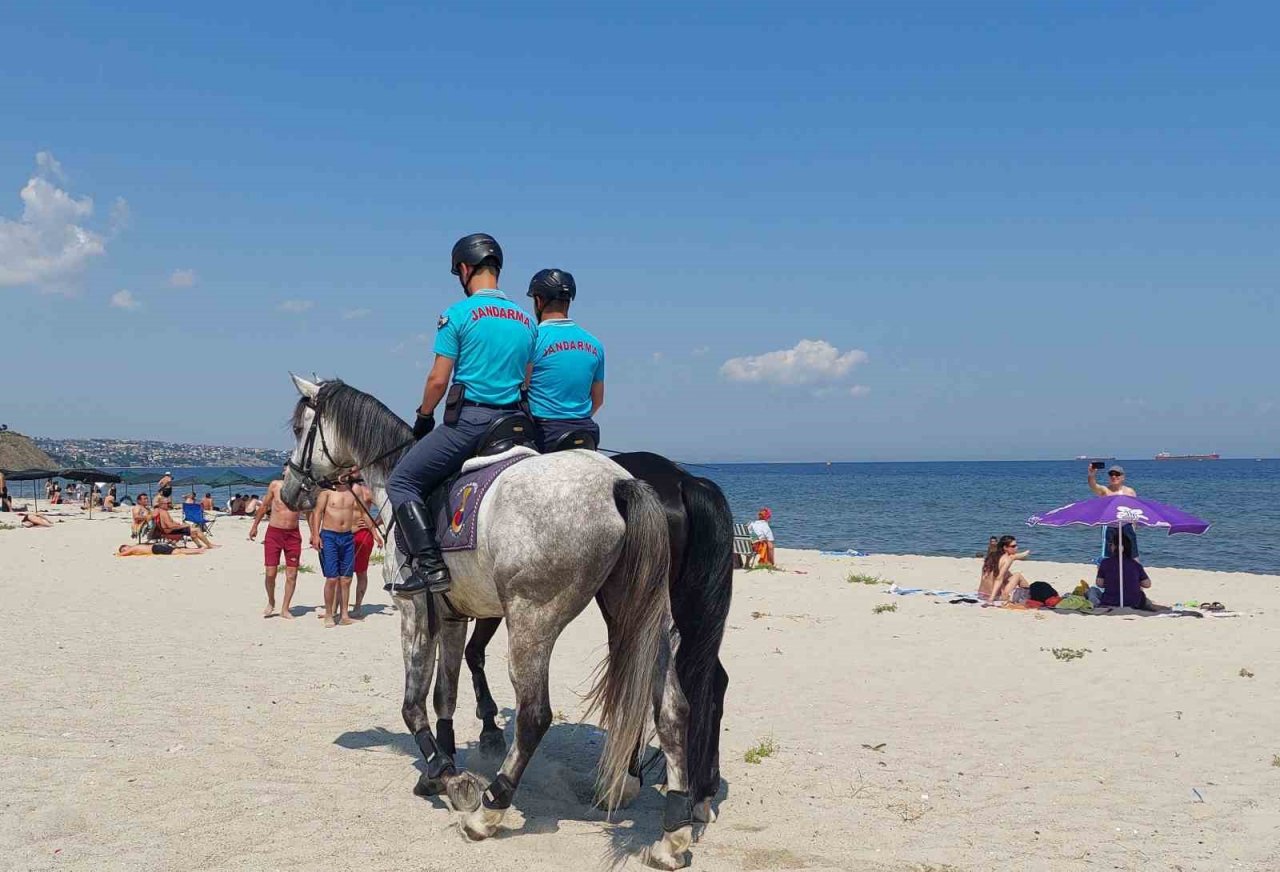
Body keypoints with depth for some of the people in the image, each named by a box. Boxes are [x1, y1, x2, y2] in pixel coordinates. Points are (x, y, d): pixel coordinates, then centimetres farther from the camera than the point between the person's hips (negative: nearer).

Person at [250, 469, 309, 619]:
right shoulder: (275, 485, -1)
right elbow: (264, 506, 11)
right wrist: (255, 526, 15)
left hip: (293, 535, 1)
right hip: (274, 532, -1)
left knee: (292, 575, 0)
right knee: (270, 573, -1)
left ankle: (285, 609, 12)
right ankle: (271, 602, 24)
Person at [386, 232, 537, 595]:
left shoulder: (458, 314, -7)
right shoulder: (527, 320, 12)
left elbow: (439, 379, -9)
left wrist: (423, 417, 7)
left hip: (467, 421, -7)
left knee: (402, 481, 3)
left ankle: (429, 564, -11)